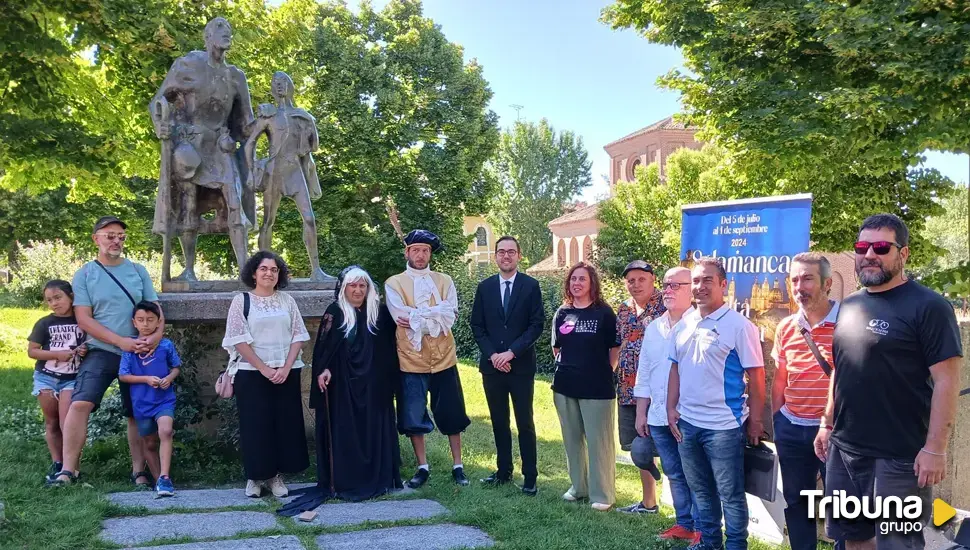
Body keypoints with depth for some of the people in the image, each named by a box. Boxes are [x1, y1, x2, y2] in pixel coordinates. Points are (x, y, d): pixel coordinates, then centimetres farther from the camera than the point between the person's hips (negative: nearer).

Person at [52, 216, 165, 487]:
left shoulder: (138, 271, 7)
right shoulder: (84, 274, 1)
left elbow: (156, 310, 7)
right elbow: (84, 320, -6)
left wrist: (156, 335, -15)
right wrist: (121, 341, -17)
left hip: (138, 354, 2)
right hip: (101, 352, -2)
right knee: (80, 403, -18)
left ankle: (139, 470, 13)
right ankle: (68, 469, -10)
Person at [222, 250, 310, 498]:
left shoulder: (287, 300, 7)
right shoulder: (241, 301, -1)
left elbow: (298, 336, 3)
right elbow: (239, 340, -8)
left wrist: (286, 368, -9)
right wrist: (264, 369, -13)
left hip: (286, 373, 3)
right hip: (252, 374, -3)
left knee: (285, 423, 4)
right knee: (256, 424, 1)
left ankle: (276, 475, 15)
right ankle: (255, 476, 14)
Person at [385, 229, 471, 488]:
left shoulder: (444, 281, 6)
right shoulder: (394, 283, 0)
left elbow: (449, 316, -9)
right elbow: (402, 317, -14)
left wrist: (416, 317, -15)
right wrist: (434, 317, -12)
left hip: (444, 359, 1)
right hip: (411, 360, -1)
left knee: (451, 415, 9)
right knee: (413, 417, 6)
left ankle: (458, 466, 23)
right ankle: (423, 467, 22)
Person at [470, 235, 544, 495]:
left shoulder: (531, 286, -1)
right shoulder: (484, 287, 7)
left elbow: (537, 325, -6)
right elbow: (477, 326, 6)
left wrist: (511, 352, -13)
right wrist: (492, 355, -7)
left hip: (521, 366, -3)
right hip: (492, 365, 3)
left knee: (525, 423, 2)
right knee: (499, 422, 11)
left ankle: (530, 477, 10)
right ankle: (504, 471, 23)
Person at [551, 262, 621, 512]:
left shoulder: (603, 312, -6)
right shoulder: (562, 312, 6)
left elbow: (615, 347, -2)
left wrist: (606, 371, -4)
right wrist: (565, 366, 9)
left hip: (597, 387, -4)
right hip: (565, 386, 5)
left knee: (599, 440, 1)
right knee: (572, 438, 14)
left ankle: (602, 494, 12)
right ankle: (578, 486, 29)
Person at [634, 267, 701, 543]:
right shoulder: (653, 328, 11)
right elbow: (644, 374, 14)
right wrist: (641, 414, 12)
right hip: (658, 416, 6)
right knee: (674, 474, 16)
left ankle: (702, 529, 16)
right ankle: (684, 524, 29)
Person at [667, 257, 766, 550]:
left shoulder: (739, 325, -11)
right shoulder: (683, 324, 6)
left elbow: (756, 376, -9)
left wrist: (754, 421, -8)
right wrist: (671, 408, 7)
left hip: (723, 425, -6)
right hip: (687, 422, 6)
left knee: (730, 494, 5)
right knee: (701, 490, 19)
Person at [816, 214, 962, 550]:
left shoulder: (928, 306, -10)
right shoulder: (849, 306, 10)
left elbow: (946, 381, -14)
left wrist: (935, 448, -18)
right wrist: (828, 424, 16)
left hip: (899, 458, -6)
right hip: (843, 450, 7)